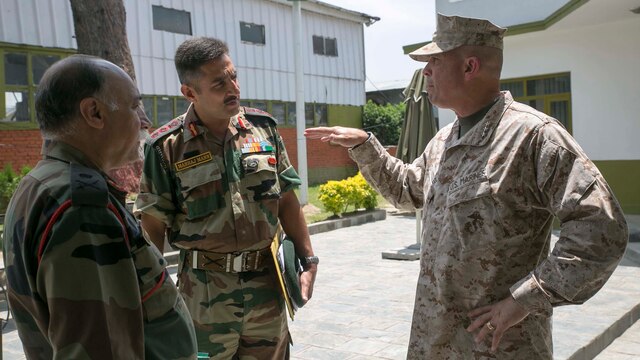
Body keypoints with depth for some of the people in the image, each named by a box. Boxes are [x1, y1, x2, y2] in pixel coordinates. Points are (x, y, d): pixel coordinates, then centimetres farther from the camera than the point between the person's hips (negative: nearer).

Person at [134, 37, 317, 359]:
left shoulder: (263, 128, 1)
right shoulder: (167, 147, -9)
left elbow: (286, 201, 7)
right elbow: (153, 227, -3)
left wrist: (308, 260, 4)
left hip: (267, 283, 3)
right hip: (204, 292, -3)